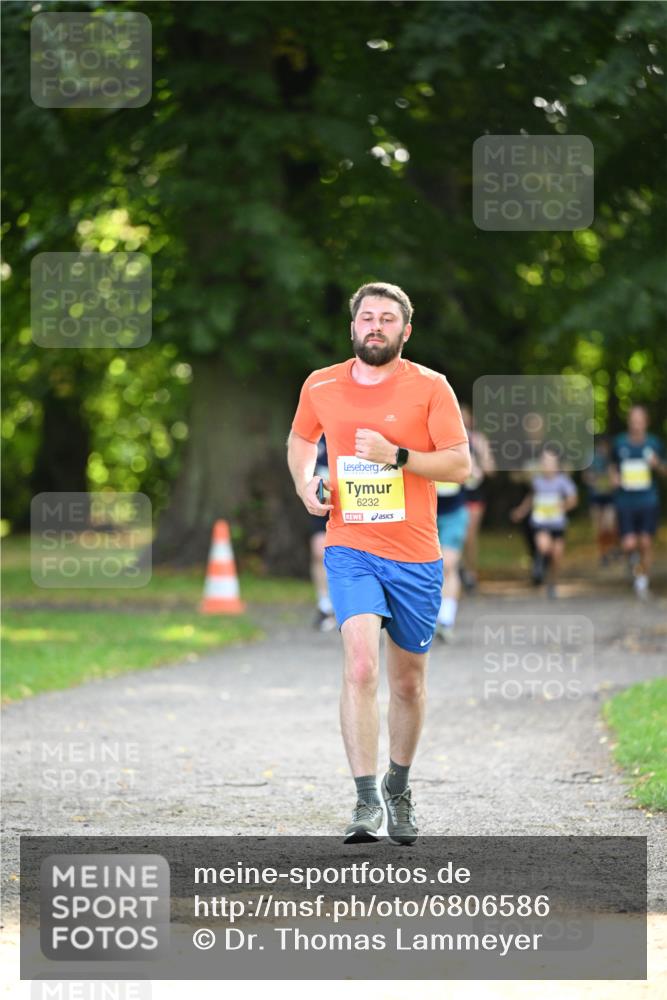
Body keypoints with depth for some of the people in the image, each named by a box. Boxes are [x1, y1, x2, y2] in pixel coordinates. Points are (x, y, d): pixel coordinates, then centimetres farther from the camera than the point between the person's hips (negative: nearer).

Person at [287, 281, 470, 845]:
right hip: (350, 550, 0)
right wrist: (305, 482, 4)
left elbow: (460, 464, -5)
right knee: (361, 666, -20)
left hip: (415, 556, 0)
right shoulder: (321, 387, 5)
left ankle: (398, 790, 33)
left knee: (408, 681, 11)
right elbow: (300, 439, 24)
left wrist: (396, 454, -18)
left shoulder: (429, 387, -2)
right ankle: (367, 803, -20)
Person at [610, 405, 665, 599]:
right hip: (625, 501, 0)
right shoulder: (619, 443, 3)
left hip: (648, 501, 0)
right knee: (629, 544, -10)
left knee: (646, 543, -3)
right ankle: (633, 560, 27)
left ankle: (643, 580, 16)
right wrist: (614, 476, -1)